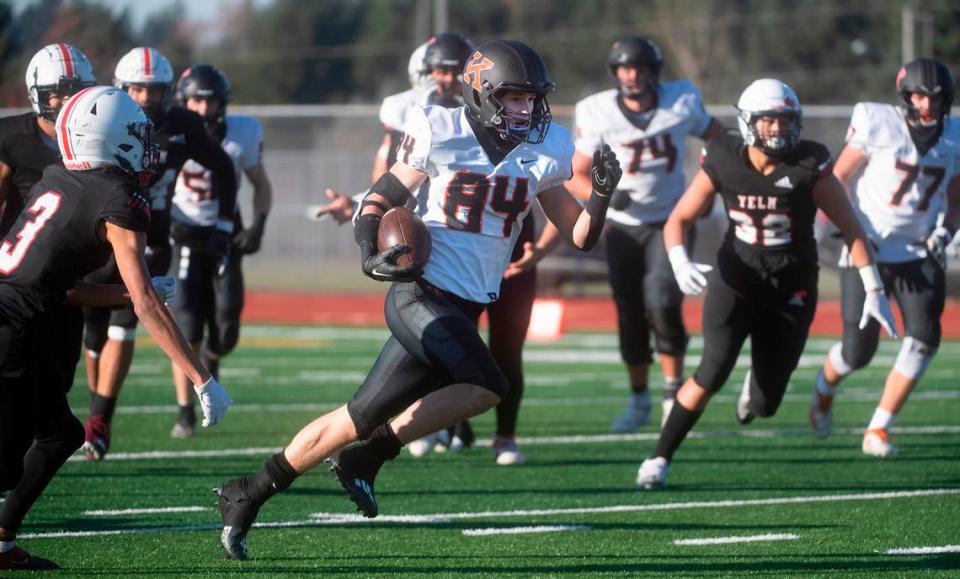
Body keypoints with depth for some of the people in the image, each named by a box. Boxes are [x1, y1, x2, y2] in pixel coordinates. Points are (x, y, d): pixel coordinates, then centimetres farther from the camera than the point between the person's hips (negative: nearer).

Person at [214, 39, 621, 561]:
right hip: (421, 292, -6)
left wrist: (601, 194, -8)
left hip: (465, 310, 6)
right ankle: (369, 456, -12)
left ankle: (249, 493, 15)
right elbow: (380, 199, 3)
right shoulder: (441, 135, -7)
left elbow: (579, 238, 10)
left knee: (361, 417, 4)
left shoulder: (542, 152, 7)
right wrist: (370, 254, -15)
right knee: (485, 386, -26)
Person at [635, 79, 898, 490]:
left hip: (790, 289, 0)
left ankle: (757, 385, 40)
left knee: (765, 405, -1)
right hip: (737, 277, 0)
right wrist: (680, 263, -22)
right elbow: (678, 221, -1)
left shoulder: (808, 167, -13)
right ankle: (659, 459, -10)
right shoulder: (723, 162, -9)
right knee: (715, 367, -24)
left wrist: (874, 291, -9)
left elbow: (850, 227, -6)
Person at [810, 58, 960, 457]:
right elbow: (839, 178, -3)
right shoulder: (878, 124, -10)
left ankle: (878, 430, -4)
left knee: (924, 338, -15)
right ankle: (824, 390, 33)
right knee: (858, 351, -4)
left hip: (918, 254, 4)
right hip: (869, 251, -3)